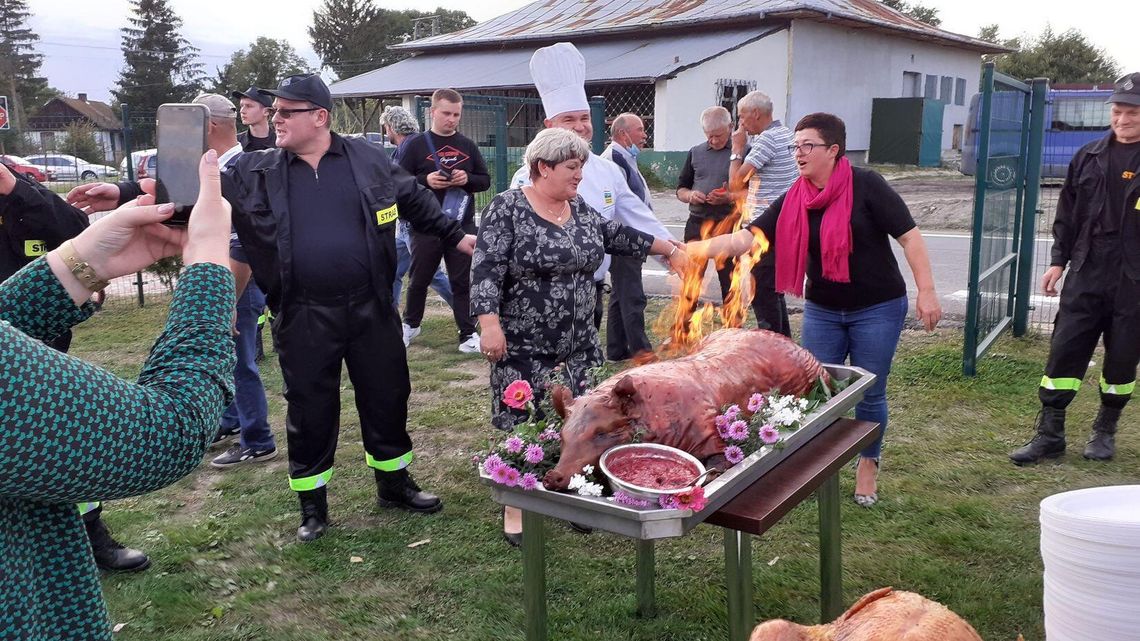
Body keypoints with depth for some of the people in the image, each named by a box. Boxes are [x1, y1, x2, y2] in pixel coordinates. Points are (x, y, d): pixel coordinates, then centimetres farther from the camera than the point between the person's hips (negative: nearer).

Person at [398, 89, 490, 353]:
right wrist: (425, 180, -18)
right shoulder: (417, 145, 0)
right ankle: (410, 324, 32)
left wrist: (467, 179, -10)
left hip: (462, 225, 2)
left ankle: (468, 333, 9)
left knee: (463, 281, 3)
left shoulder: (468, 146, 9)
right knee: (419, 279, 11)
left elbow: (485, 180, 11)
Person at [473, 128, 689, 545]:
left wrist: (670, 250, 23)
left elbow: (618, 236, 20)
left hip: (578, 345, 6)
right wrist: (490, 325, -23)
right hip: (524, 347, -6)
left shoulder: (580, 209, 9)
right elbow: (486, 271, -15)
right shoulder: (507, 209, -10)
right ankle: (516, 510, 14)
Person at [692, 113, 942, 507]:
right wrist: (697, 249, -22)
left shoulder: (865, 186, -14)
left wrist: (926, 291, -15)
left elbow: (908, 236, -12)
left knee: (870, 393, 7)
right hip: (822, 311, 4)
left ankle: (868, 466, 28)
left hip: (878, 309, -4)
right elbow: (746, 238, -8)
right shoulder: (794, 201, -2)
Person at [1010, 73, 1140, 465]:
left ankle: (1105, 431, 28)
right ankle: (1049, 434, 10)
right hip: (1086, 275, 3)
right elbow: (1067, 214, 13)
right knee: (1064, 351, 1)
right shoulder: (1089, 158, 7)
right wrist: (1058, 261, 8)